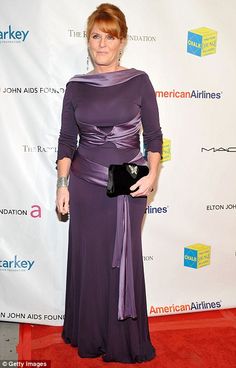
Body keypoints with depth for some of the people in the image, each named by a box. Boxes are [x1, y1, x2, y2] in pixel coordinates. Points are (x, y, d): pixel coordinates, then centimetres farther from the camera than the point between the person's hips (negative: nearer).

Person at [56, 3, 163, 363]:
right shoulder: (76, 86, 4)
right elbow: (67, 140, 7)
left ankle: (124, 341, 26)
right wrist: (62, 184, 1)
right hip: (85, 184, 2)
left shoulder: (138, 81, -1)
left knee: (124, 260, 6)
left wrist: (152, 176, -11)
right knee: (87, 257, 9)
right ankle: (89, 336, 29)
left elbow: (154, 136, 1)